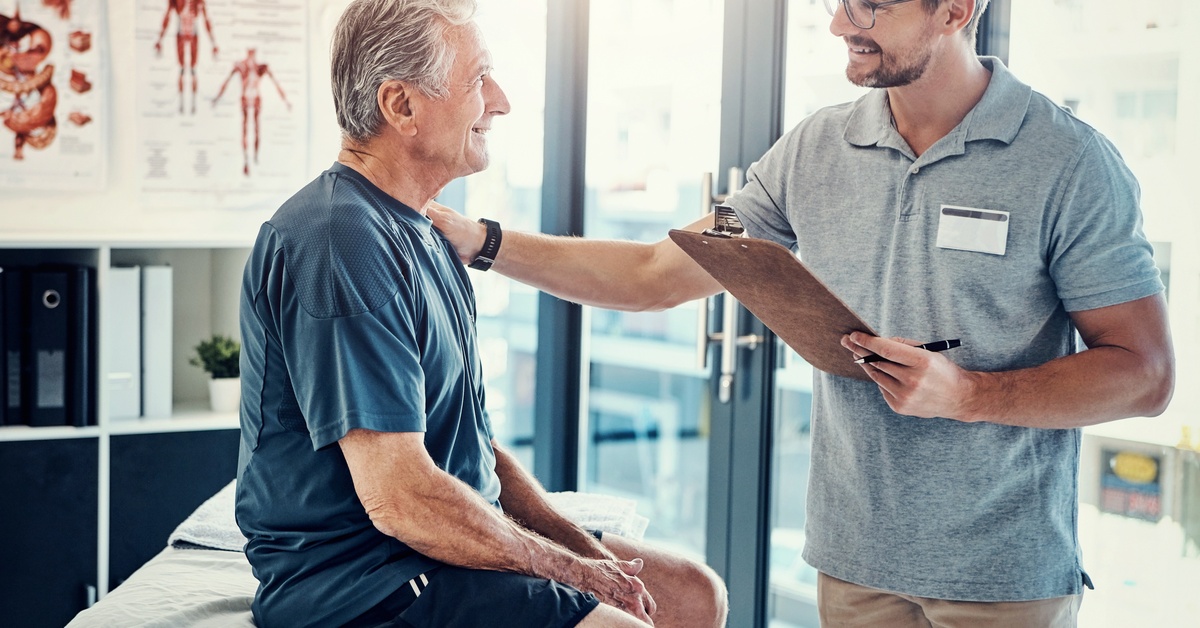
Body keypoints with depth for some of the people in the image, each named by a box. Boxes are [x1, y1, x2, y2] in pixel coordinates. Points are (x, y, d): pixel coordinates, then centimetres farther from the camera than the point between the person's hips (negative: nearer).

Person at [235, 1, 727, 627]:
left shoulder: (422, 236, 14)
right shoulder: (338, 245, -20)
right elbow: (399, 498, -25)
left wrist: (579, 544, 2)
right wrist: (569, 569, -14)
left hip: (450, 545, 10)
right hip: (352, 576, -10)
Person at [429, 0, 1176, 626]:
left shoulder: (1071, 163, -10)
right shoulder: (814, 150, 2)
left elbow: (1146, 374, -10)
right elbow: (659, 275, 6)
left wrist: (968, 395, -21)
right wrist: (483, 242, 1)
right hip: (855, 561, 4)